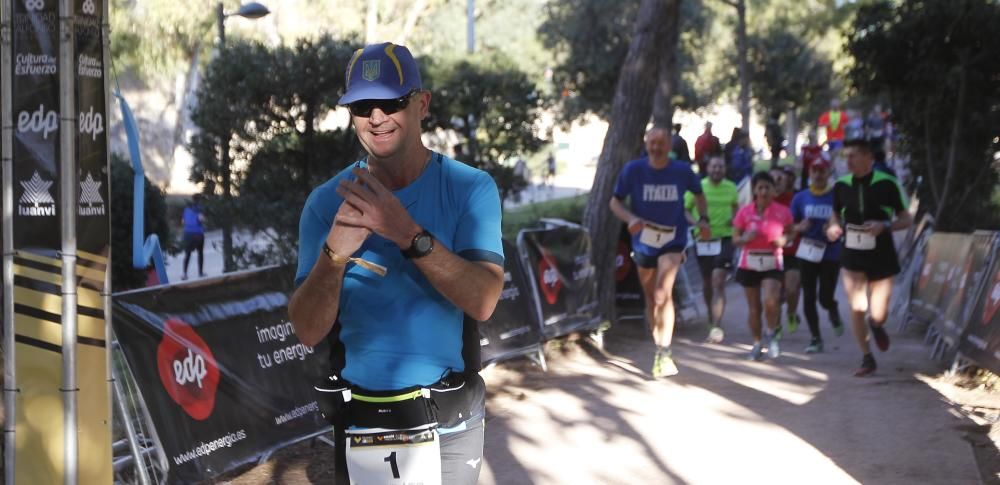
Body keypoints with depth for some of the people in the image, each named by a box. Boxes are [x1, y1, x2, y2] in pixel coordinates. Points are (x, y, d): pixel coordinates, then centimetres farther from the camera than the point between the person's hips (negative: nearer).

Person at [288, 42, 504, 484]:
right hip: (361, 417, 1)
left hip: (451, 417, -1)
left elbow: (482, 302, -19)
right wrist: (335, 253, -28)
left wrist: (408, 233, -31)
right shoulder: (327, 201, -4)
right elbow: (308, 331, -10)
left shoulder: (470, 189, -7)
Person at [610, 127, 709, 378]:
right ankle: (660, 347, 32)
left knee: (663, 294, -21)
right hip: (644, 242, 2)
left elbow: (698, 194, 12)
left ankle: (664, 354, -22)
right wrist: (630, 218, -24)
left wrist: (703, 219, -4)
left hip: (673, 241, -2)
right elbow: (615, 201, -4)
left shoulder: (682, 171, -7)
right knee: (651, 299, 14)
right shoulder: (633, 169, -9)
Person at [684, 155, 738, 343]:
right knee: (707, 283, 14)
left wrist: (735, 218, 0)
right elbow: (685, 209, 0)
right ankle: (712, 321, 35)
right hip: (703, 239, 1)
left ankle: (716, 327, -19)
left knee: (719, 282, -14)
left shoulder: (731, 188, 3)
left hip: (725, 238, -1)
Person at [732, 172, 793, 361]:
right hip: (749, 263, 1)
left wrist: (783, 240, -11)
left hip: (772, 263, -1)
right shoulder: (744, 212, -2)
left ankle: (774, 333, 9)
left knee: (770, 302, -19)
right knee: (754, 307, 7)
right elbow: (735, 240, 2)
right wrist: (746, 238, -19)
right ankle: (757, 344, 23)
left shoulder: (783, 212, -2)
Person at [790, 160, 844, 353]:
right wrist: (800, 227, -14)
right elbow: (791, 226, 8)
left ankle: (834, 313, 32)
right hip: (807, 253, 3)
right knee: (809, 297, 2)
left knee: (825, 297, -4)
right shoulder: (801, 198, 4)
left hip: (831, 255, -2)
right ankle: (815, 338, 13)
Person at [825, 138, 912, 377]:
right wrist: (833, 227, -8)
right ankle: (867, 358, 12)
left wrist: (885, 226, -22)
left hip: (881, 257, -2)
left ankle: (876, 326, 37)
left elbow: (906, 219, -4)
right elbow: (836, 214, 15)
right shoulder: (841, 185, -1)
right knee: (857, 308, -5)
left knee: (878, 315, -1)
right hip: (852, 256, 2)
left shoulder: (886, 184, -10)